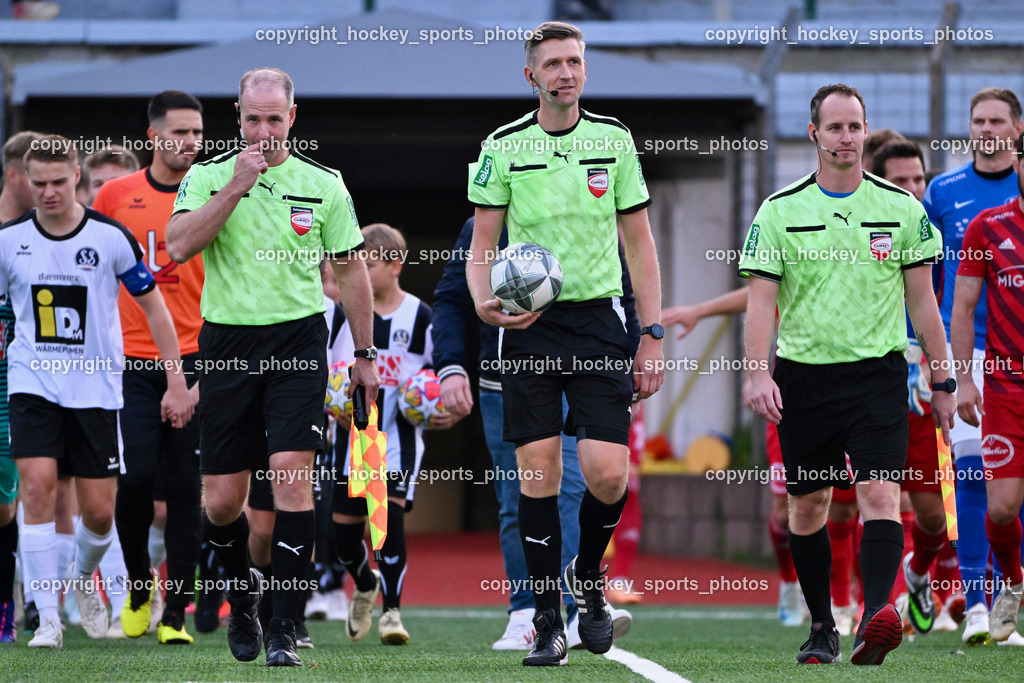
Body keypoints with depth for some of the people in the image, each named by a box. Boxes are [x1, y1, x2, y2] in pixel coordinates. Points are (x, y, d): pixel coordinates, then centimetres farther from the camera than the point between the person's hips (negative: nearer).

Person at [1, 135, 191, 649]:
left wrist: (176, 382, -2)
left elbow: (153, 307, 1)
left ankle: (84, 577, 34)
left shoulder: (110, 237, -7)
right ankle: (47, 618, -13)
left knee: (99, 511, 0)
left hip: (96, 387, 0)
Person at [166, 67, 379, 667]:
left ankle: (285, 628, -14)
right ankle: (243, 593, 32)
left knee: (292, 473, -16)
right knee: (223, 500, 2)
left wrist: (366, 355, 11)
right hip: (227, 344, 1)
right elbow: (178, 245, -14)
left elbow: (351, 269, 12)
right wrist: (235, 188, -19)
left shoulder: (324, 184, 4)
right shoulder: (207, 177, 2)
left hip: (298, 342, -1)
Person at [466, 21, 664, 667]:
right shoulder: (503, 147, 1)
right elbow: (483, 244, 5)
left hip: (598, 320, 0)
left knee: (608, 473, -10)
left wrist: (653, 336, 4)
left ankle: (588, 575, 19)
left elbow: (639, 242, 9)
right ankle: (548, 619, 7)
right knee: (538, 472, -3)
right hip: (528, 324, 0)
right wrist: (485, 301, -16)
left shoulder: (615, 140, 4)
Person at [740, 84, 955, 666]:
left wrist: (943, 382, 9)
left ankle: (876, 617, -31)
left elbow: (923, 300, 9)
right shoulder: (780, 211, 2)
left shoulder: (901, 208, 4)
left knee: (880, 494, -17)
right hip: (804, 374, 1)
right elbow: (762, 300, 0)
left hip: (878, 372, -1)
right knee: (808, 504, 7)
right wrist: (759, 373, -14)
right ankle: (822, 628, 19)